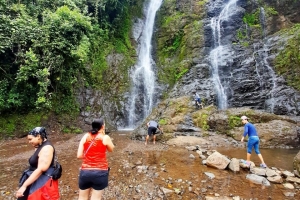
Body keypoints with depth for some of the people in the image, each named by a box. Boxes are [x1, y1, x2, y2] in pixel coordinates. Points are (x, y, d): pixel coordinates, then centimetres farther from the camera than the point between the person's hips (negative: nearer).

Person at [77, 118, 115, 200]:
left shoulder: (85, 136, -1)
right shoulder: (105, 138, -9)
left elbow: (79, 155, -3)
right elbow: (111, 149, 9)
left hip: (85, 171, 3)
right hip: (100, 172, -3)